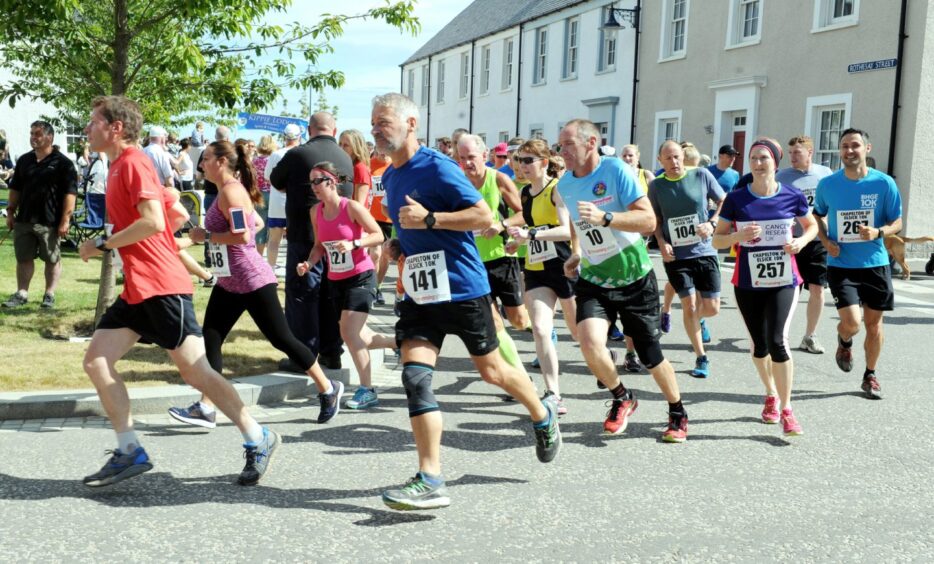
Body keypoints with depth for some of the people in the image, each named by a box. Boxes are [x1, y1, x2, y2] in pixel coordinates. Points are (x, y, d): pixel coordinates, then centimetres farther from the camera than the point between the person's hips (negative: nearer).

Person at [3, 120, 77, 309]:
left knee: (52, 260, 5)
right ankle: (21, 293, 16)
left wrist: (65, 220, -16)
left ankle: (49, 294, 15)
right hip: (24, 220, 5)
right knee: (23, 258, 8)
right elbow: (15, 189, 17)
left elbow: (70, 193, -11)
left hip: (50, 222, -5)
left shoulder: (63, 163, -7)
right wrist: (10, 212, 11)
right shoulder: (23, 161, 11)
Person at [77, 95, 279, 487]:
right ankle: (129, 452, 8)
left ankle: (259, 440, 5)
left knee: (194, 370, -7)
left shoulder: (133, 162, -10)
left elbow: (153, 222, -22)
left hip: (161, 287, -10)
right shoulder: (120, 167, 18)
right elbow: (179, 214, 22)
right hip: (137, 289, 10)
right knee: (96, 360, 4)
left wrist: (102, 244, -13)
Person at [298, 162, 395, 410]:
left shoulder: (352, 207, -13)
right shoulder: (316, 212, 4)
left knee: (349, 332, -17)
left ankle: (367, 390, -7)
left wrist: (353, 244, -27)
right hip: (336, 280, 7)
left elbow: (378, 235, -13)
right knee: (355, 337, 10)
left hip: (361, 277, -7)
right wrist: (309, 263, -3)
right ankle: (397, 342, 35)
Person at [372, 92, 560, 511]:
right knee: (415, 376, -9)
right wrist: (402, 243, 13)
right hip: (420, 292, 6)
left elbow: (485, 217, -19)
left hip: (462, 288, -6)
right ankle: (430, 480, -8)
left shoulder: (437, 167, -13)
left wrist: (428, 219, -23)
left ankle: (543, 417, 39)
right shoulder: (390, 177, 12)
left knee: (491, 371, 9)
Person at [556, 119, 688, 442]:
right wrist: (577, 256, 10)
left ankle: (678, 413, 34)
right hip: (593, 280, 3)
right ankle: (621, 398, 7)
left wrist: (604, 217, -35)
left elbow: (648, 221, -23)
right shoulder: (564, 185, 1)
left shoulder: (616, 170, -15)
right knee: (590, 343, -22)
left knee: (651, 357, 6)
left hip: (635, 279, -3)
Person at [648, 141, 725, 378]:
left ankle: (697, 318, 39)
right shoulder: (656, 185, 0)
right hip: (676, 256, -1)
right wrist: (661, 242, -7)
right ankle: (701, 358, 9)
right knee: (689, 306, -5)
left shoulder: (701, 175, -3)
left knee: (712, 308, 2)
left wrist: (712, 223, -10)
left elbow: (723, 201, 6)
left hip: (704, 252, 1)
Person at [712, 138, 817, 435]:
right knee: (759, 344, 12)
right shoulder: (736, 198, -5)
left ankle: (786, 409, -2)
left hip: (783, 281, -1)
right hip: (748, 283, 2)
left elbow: (812, 225, 13)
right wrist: (739, 235, -21)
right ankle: (771, 394, 38)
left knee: (777, 341, -15)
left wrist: (802, 241, -8)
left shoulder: (793, 196, -4)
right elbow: (717, 240, -1)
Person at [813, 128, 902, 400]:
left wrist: (878, 232, -21)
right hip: (841, 265, -1)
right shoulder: (827, 184, -3)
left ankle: (870, 376, 30)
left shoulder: (884, 183, -6)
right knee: (851, 322, -13)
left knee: (873, 323, 10)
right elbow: (818, 216, 14)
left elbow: (897, 223, 1)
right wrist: (826, 241, -4)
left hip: (875, 264, 1)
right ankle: (845, 342, 24)